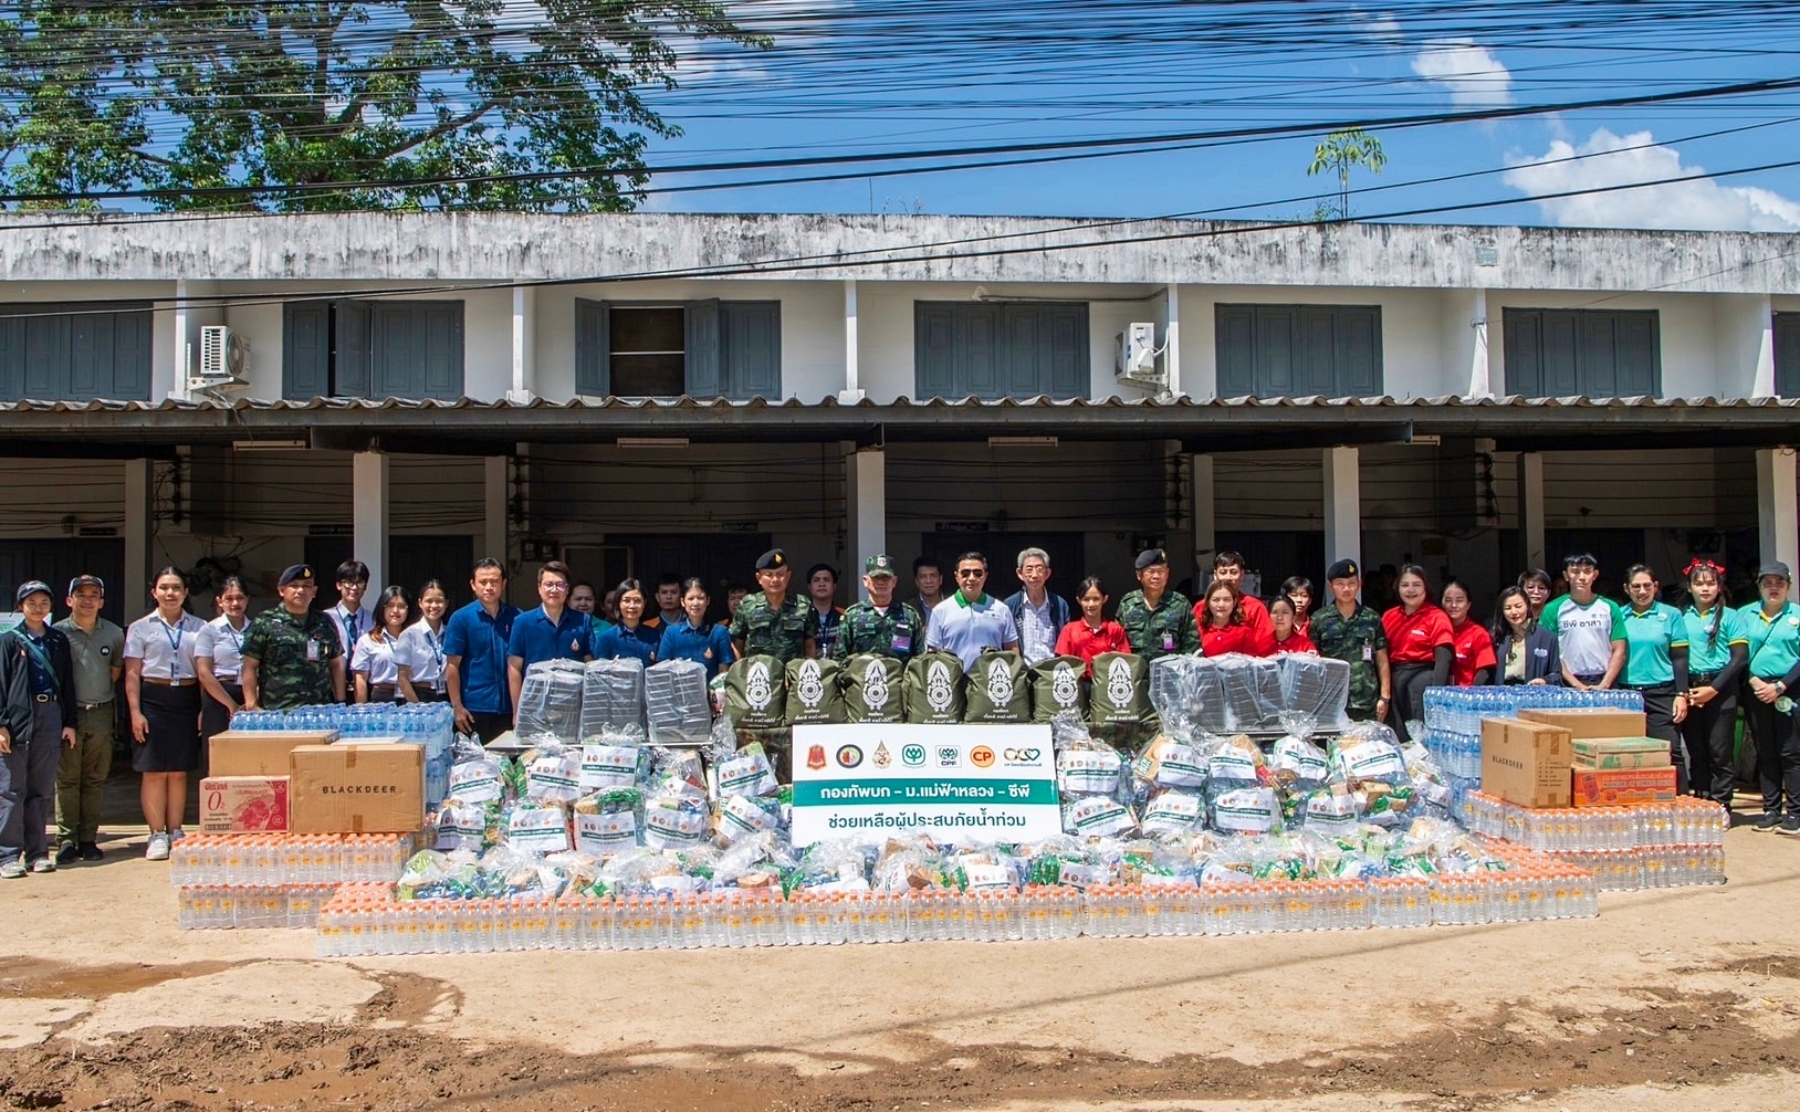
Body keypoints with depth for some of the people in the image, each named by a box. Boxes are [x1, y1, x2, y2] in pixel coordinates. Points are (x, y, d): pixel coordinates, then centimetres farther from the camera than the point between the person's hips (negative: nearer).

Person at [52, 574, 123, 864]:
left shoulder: (114, 634, 7)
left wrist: (102, 694, 12)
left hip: (101, 713, 3)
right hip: (68, 713, -3)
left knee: (95, 780, 6)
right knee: (67, 780, -1)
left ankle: (88, 839, 12)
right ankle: (66, 840, 3)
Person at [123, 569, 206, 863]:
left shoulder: (198, 628, 8)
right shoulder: (141, 628, 4)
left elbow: (204, 672, 8)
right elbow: (132, 674, 2)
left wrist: (205, 709, 0)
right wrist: (135, 711, -7)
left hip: (187, 699, 2)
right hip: (153, 699, -2)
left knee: (179, 771, 6)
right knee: (154, 771, -1)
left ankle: (175, 832, 13)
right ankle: (157, 835, 5)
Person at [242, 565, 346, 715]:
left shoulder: (325, 623, 14)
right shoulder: (264, 623, 3)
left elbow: (336, 664, 18)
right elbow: (249, 667, 1)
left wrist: (340, 703, 11)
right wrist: (252, 706, -7)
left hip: (320, 711, 3)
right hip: (278, 713, -3)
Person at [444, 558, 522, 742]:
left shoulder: (516, 617, 5)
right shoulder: (461, 618, -1)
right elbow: (452, 666, -2)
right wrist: (457, 707, -7)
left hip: (509, 708, 2)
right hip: (474, 709, -2)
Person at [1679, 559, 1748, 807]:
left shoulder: (1730, 617, 3)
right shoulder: (1682, 617, 10)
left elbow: (1740, 657, -3)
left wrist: (1713, 689, -11)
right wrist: (1683, 691, -6)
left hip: (1721, 691, -3)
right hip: (1690, 691, 3)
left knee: (1720, 752, -4)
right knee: (1696, 752, 7)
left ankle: (1720, 806, 2)